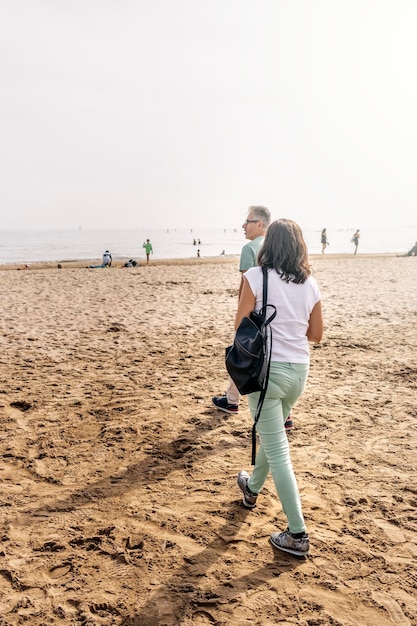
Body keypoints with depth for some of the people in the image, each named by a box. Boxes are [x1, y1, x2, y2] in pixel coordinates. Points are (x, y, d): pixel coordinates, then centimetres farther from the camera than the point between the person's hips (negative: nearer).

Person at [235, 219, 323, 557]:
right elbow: (316, 334, 8)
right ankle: (253, 488, 49)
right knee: (272, 435, 26)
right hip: (299, 370, 6)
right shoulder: (310, 284, 3)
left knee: (278, 451, 2)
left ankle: (298, 533, 6)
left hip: (267, 368, -5)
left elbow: (241, 326, -11)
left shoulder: (256, 276, -10)